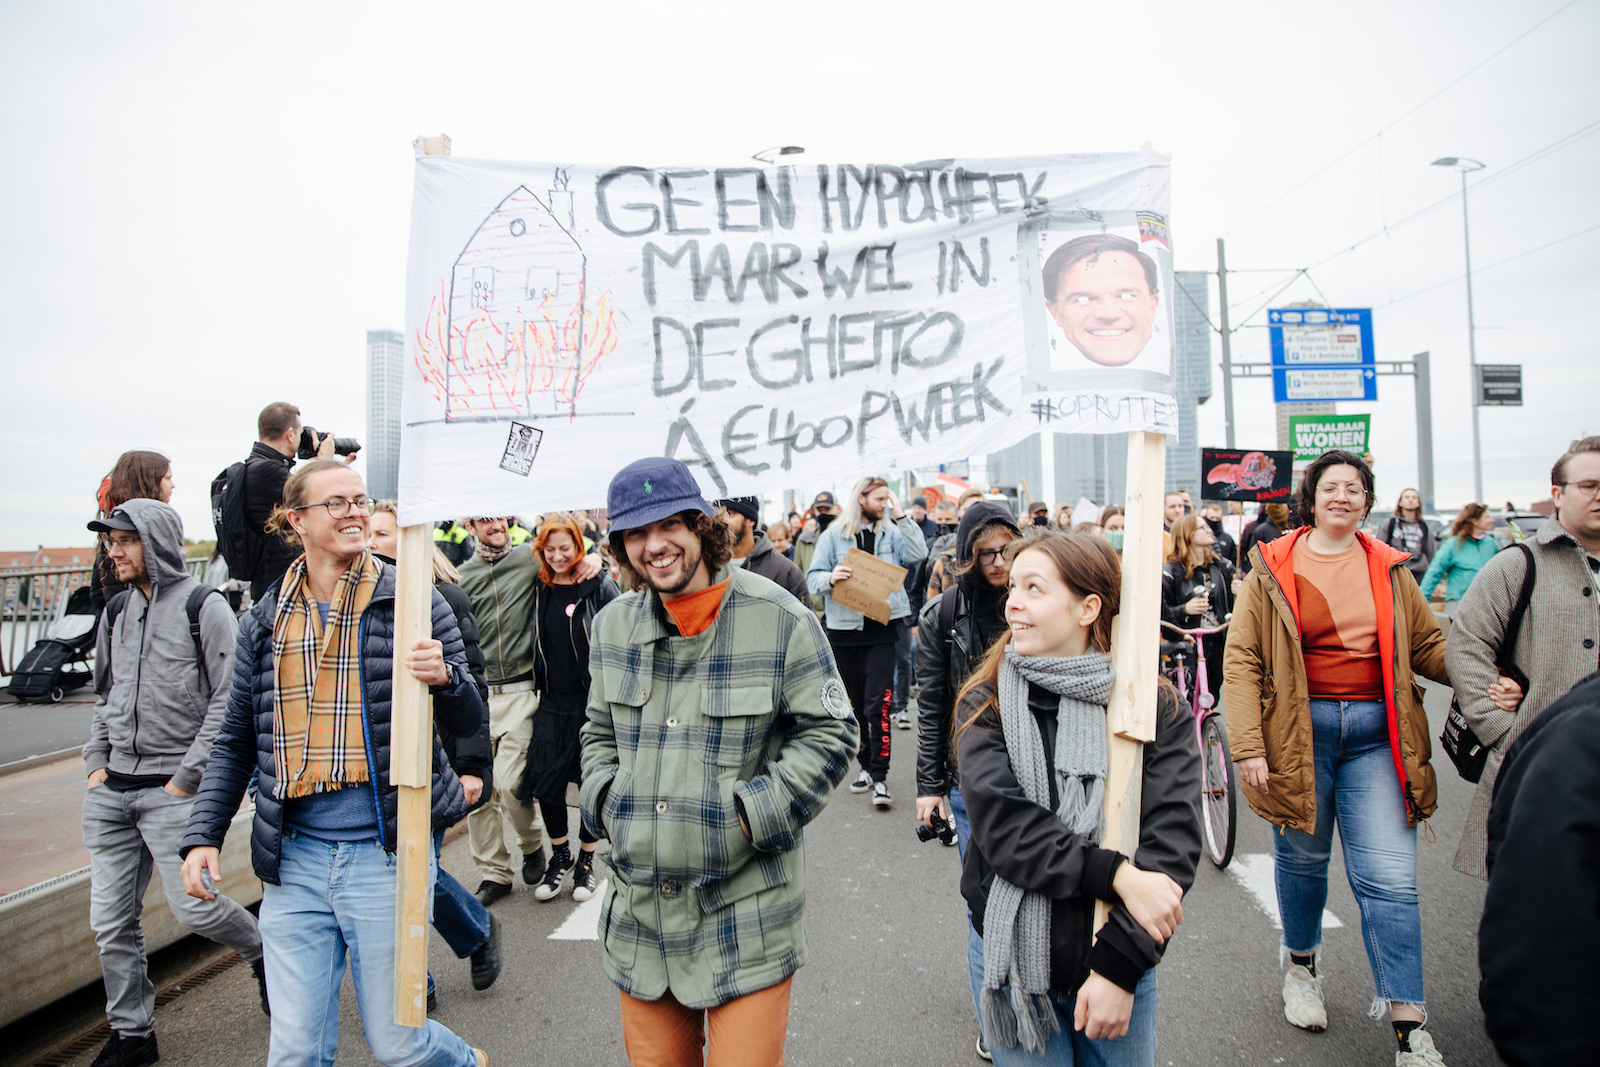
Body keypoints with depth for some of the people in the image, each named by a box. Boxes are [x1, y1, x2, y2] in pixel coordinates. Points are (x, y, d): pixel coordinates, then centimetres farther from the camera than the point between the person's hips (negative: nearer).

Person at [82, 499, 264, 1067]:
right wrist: (96, 762, 10)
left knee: (193, 907, -7)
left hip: (171, 789, -6)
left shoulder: (205, 608, -7)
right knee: (110, 920, 8)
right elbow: (105, 695, 22)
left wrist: (187, 777, -12)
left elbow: (228, 701, -11)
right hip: (110, 789, 6)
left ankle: (265, 952, 22)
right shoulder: (118, 610, 12)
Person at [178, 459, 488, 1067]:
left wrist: (444, 678, -24)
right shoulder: (265, 621, 7)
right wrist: (202, 836, 6)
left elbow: (467, 723, -3)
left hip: (383, 852, -3)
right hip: (293, 860, 3)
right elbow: (236, 741, 15)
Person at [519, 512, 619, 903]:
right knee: (546, 783, 2)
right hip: (553, 702, 4)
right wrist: (537, 687, 11)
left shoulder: (600, 586, -7)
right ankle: (559, 857, 25)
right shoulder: (539, 589, 6)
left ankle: (586, 862, 23)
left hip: (594, 700, -4)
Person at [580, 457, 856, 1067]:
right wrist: (605, 798, 1)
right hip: (639, 911, 5)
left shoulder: (779, 620, -10)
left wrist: (752, 814, -14)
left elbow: (829, 734, -7)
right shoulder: (613, 625, 7)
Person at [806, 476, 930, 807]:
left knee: (878, 703, -9)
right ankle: (866, 764, 25)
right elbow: (813, 576, 3)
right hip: (843, 628, 1)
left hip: (881, 629, -1)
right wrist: (830, 578, -19)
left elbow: (918, 553, -7)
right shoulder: (833, 536, 5)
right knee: (854, 703, 11)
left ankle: (879, 775, -3)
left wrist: (902, 516, -7)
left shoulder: (892, 532, 9)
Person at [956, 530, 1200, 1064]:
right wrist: (1115, 875, -26)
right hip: (1011, 955, 0)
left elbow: (1174, 837, -15)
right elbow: (1001, 824, -17)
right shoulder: (986, 704, -6)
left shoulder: (1155, 708, -7)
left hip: (1117, 963, 1)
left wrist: (1120, 963, -21)